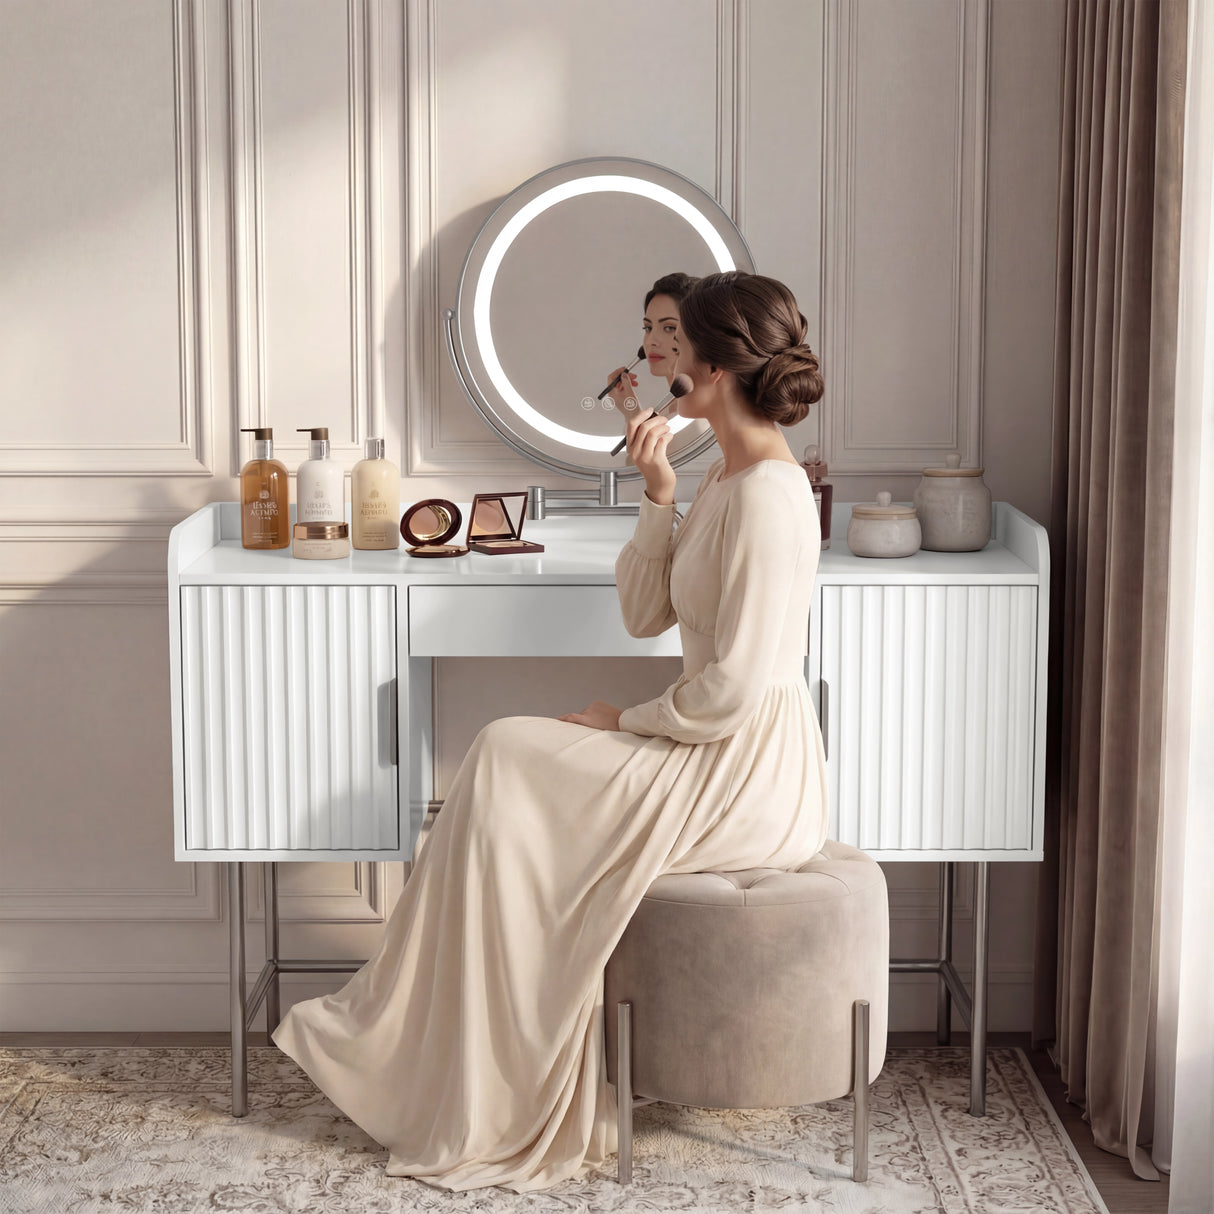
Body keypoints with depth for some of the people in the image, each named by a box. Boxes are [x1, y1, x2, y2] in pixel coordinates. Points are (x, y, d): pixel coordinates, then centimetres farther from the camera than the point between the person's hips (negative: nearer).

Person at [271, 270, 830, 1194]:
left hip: (749, 781, -10)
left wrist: (625, 723, -9)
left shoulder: (766, 496, -20)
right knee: (507, 764, 3)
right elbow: (646, 614, 12)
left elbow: (733, 688, -23)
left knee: (508, 767, -9)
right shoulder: (731, 477, 12)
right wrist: (659, 495, 0)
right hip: (729, 763, 10)